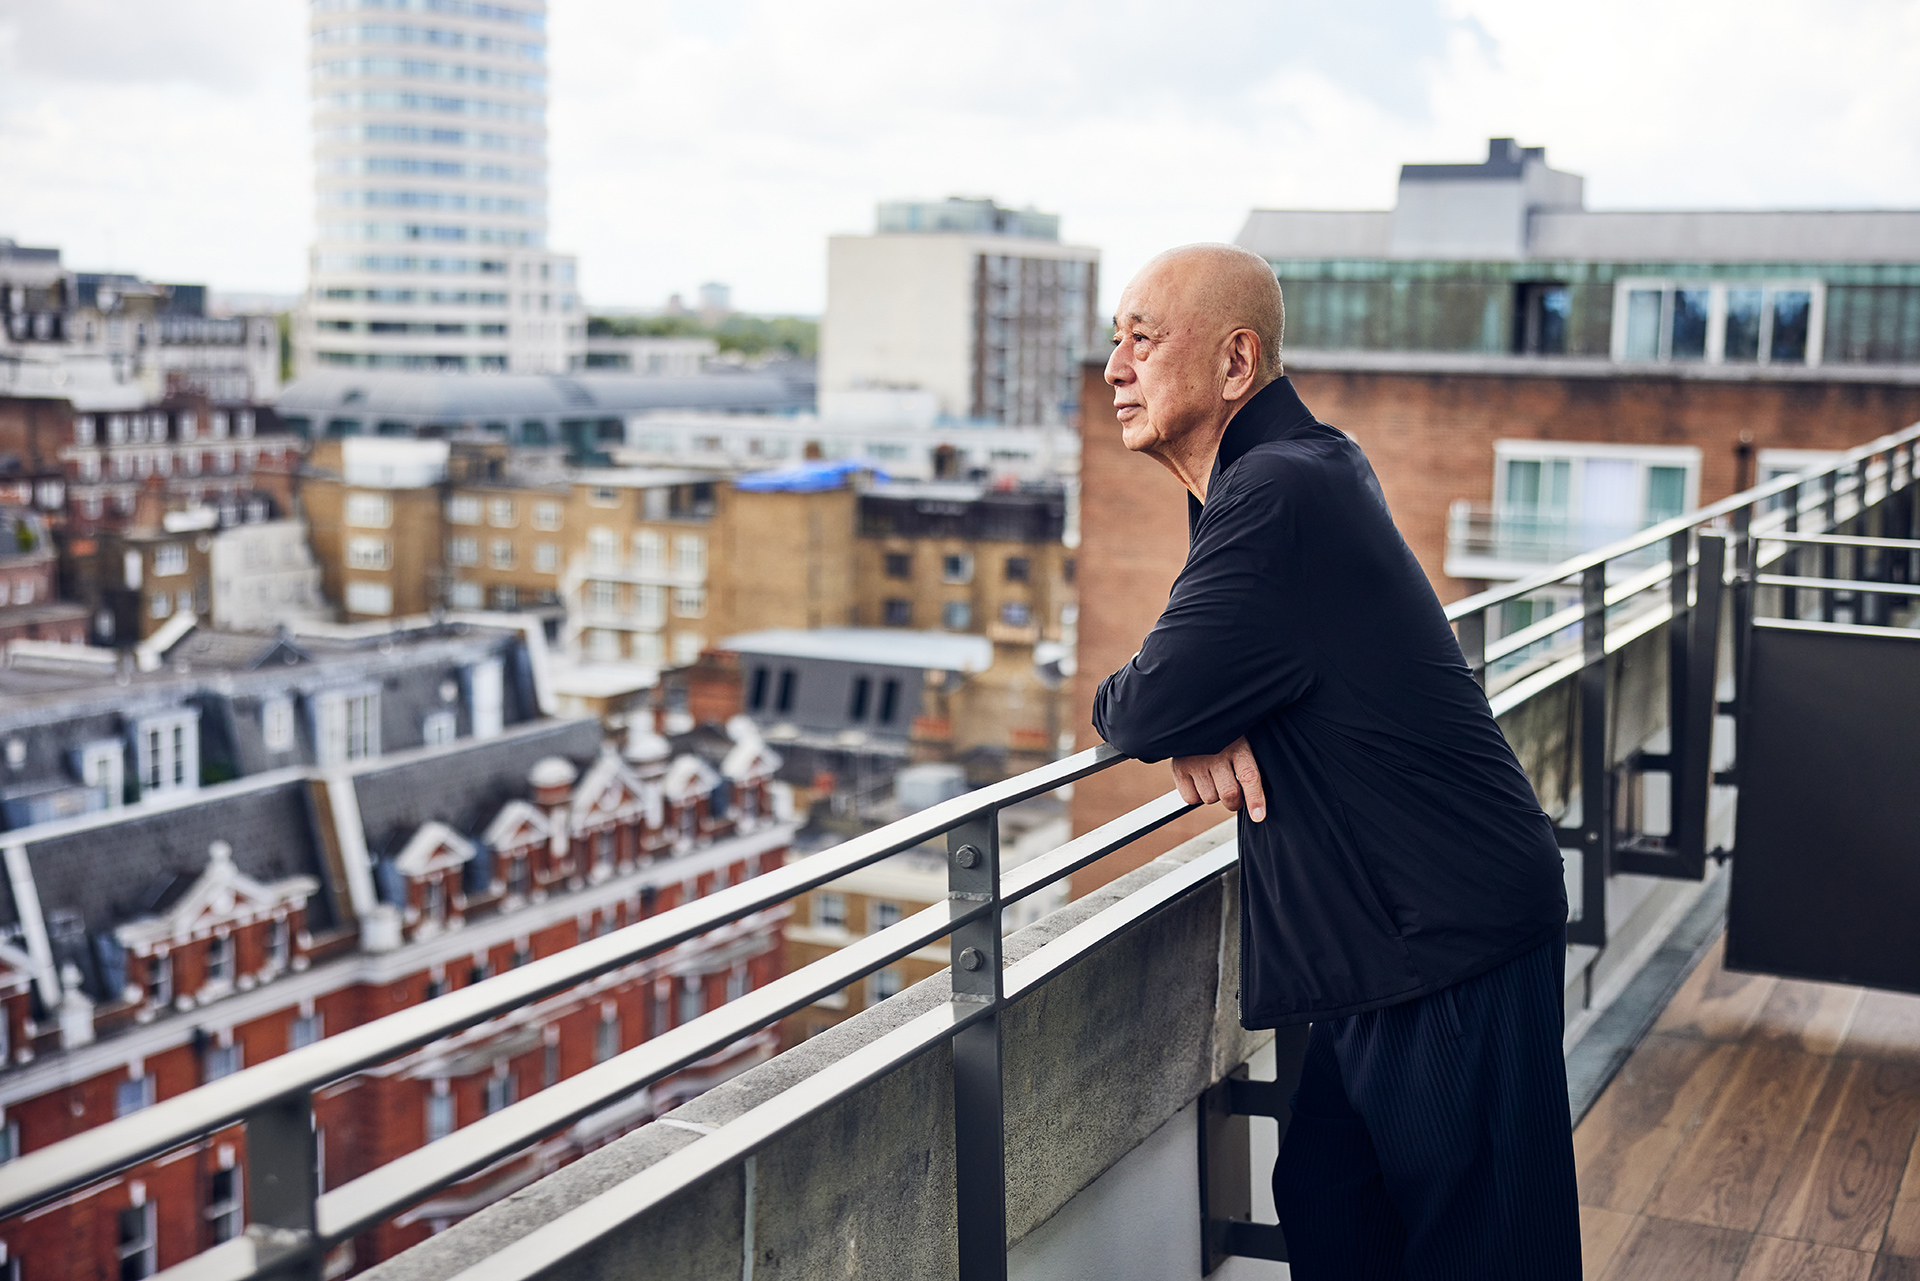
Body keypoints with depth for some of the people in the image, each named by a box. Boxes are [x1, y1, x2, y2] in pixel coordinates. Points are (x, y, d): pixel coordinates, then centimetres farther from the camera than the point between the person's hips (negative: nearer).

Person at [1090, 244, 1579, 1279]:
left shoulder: (1279, 498, -22)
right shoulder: (1302, 465, 11)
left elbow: (1138, 712, -22)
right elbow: (1213, 671, 21)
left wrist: (1141, 708, 3)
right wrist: (1194, 724, -4)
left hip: (1455, 950, -10)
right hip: (1385, 945, 10)